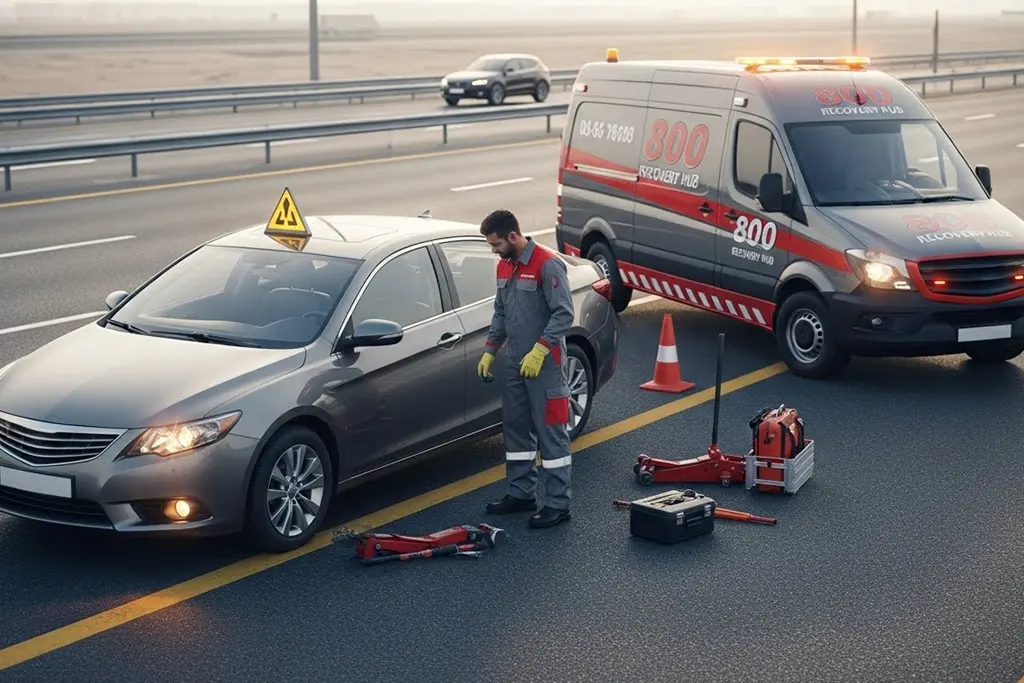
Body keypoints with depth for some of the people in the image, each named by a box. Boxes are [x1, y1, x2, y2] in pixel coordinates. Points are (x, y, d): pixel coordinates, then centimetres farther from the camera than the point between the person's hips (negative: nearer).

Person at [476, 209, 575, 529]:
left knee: (551, 433, -4)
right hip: (514, 362, 9)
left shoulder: (547, 264, -15)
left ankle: (558, 503, 0)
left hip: (544, 364, -9)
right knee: (516, 430, 15)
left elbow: (564, 313, -18)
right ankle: (521, 493, 26)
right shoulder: (504, 267, 11)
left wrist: (539, 350, -23)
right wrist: (489, 350, 15)